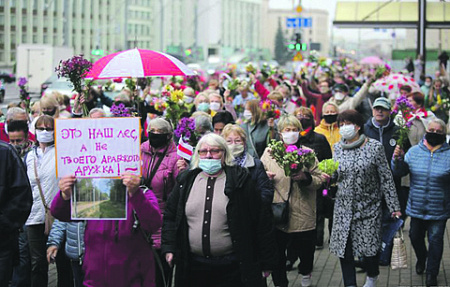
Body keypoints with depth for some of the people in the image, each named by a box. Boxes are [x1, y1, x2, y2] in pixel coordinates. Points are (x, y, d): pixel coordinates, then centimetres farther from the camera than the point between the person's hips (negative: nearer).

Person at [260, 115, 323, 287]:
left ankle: (305, 272, 43)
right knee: (277, 251, 5)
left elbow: (319, 180, 1)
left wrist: (305, 177, -18)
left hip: (303, 214, 0)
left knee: (305, 249, 12)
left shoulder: (308, 153, 4)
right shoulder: (269, 152, 7)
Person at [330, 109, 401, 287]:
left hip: (368, 208, -3)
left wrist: (394, 207, -5)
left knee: (369, 248, 1)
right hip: (343, 208, 3)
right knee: (344, 249, 0)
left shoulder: (374, 147, -6)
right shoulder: (337, 148, 5)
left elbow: (386, 179, -4)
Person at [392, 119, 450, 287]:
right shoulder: (414, 151, 1)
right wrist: (398, 159, -16)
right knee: (415, 236, 16)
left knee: (435, 240, 3)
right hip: (417, 208, 3)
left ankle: (432, 273, 17)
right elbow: (400, 172, 2)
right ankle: (421, 259, 45)